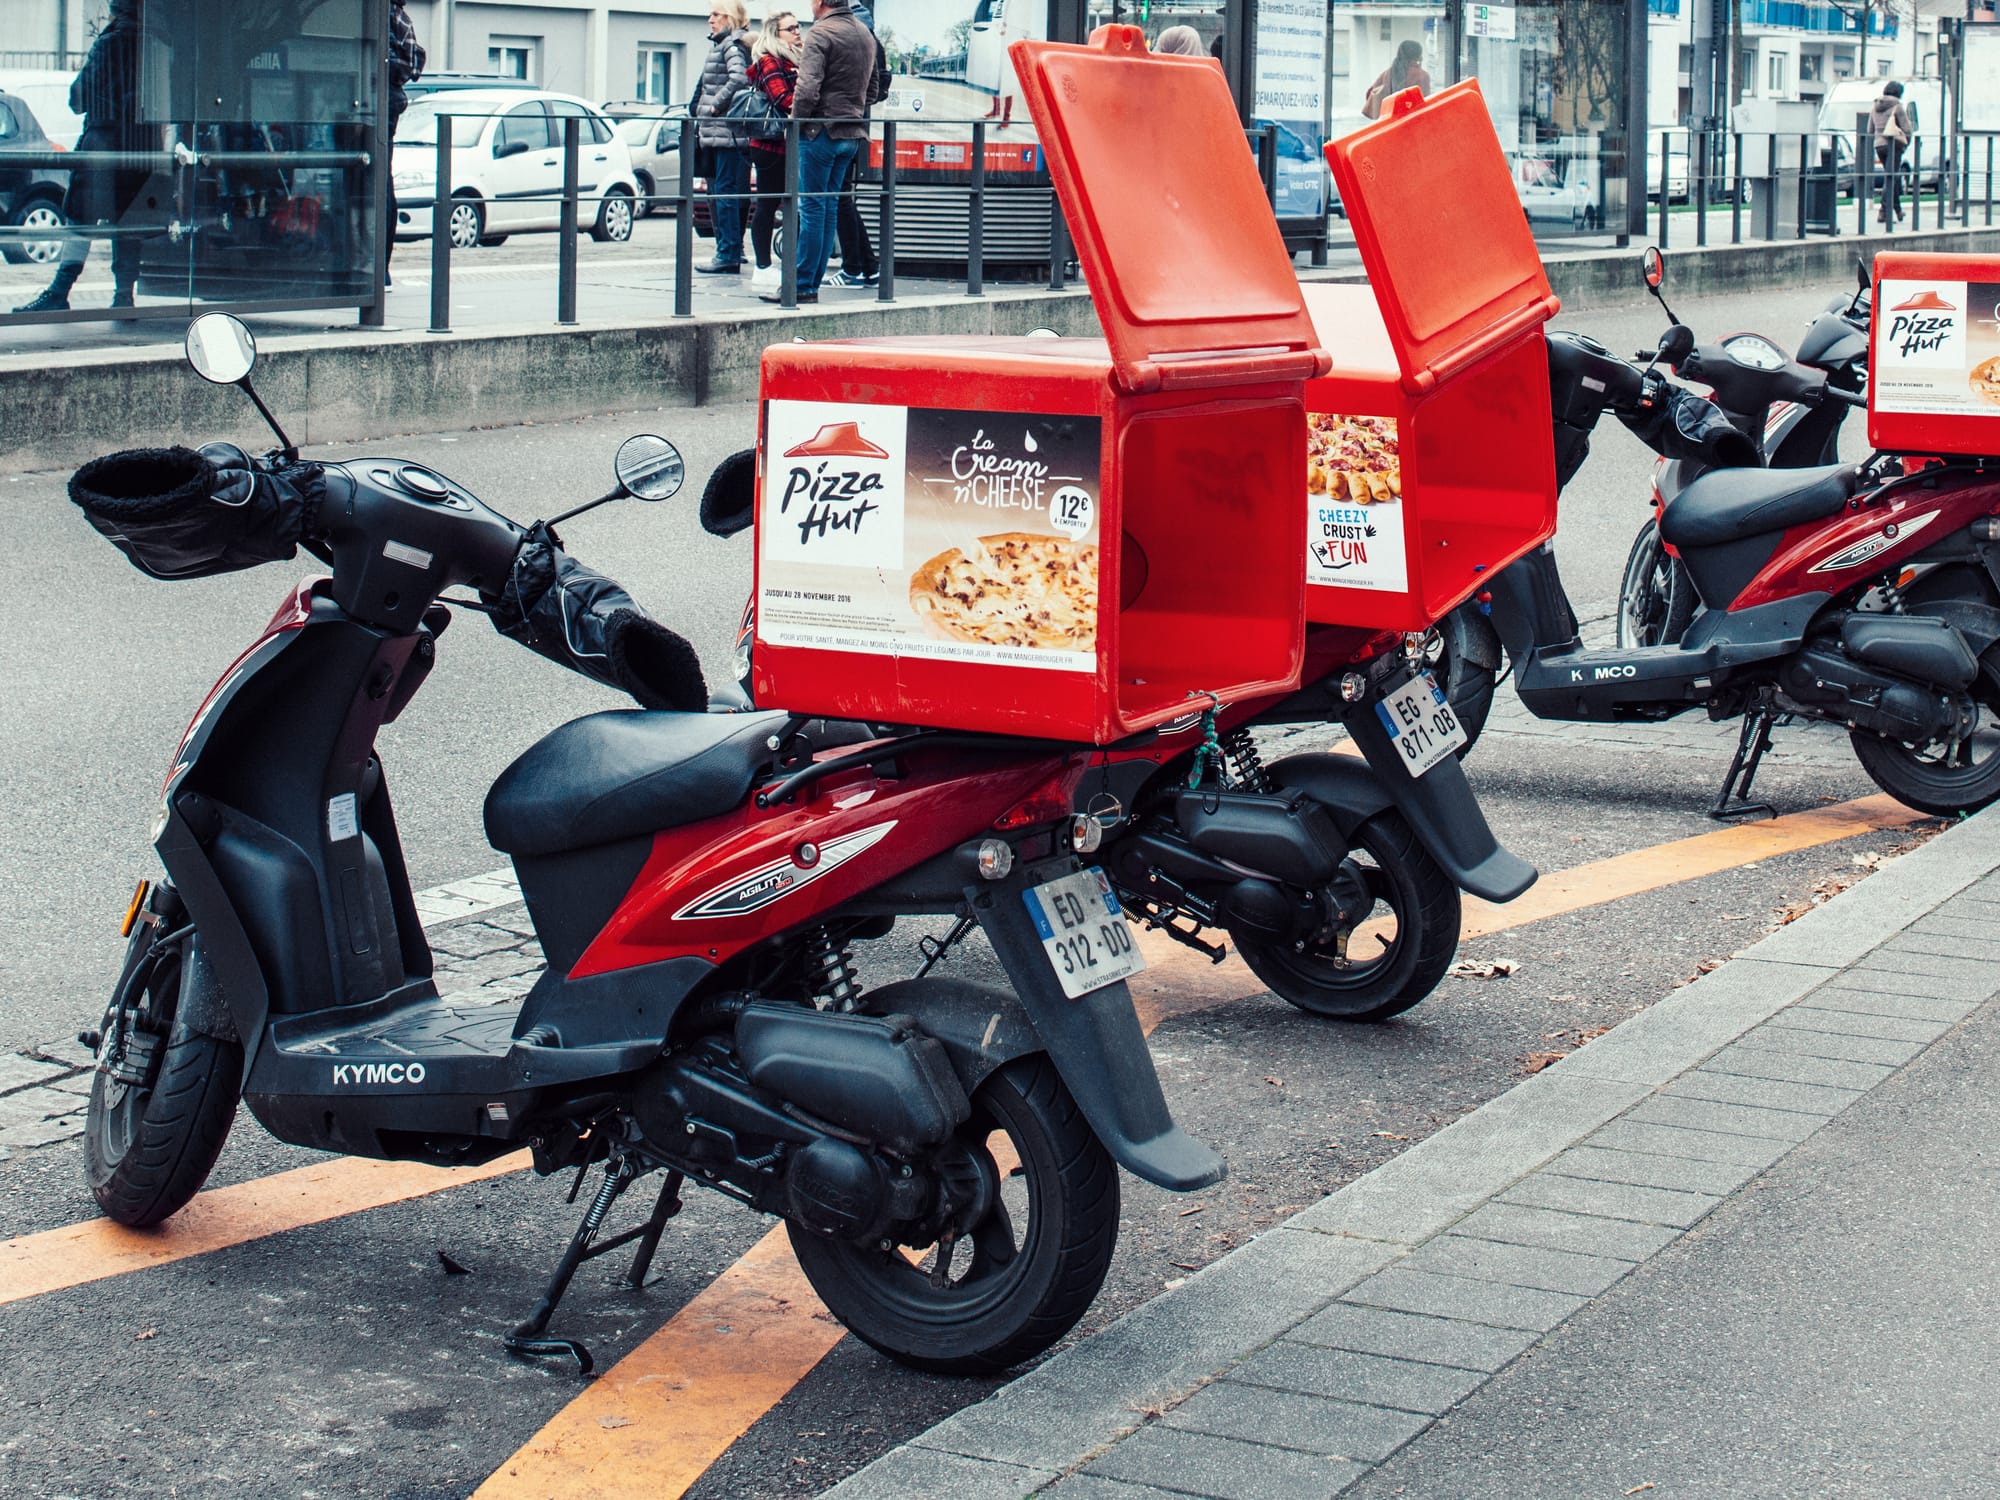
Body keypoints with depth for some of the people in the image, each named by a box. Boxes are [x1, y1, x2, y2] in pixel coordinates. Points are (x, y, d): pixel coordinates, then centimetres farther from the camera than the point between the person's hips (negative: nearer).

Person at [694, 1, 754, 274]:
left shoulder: (733, 45, -10)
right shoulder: (721, 44, 20)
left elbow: (740, 78, -26)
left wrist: (715, 107, -18)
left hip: (728, 131, -10)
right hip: (717, 132, 10)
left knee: (725, 191, -9)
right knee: (717, 191, 13)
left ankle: (729, 255, -8)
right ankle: (729, 249, 20)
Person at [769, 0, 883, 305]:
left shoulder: (820, 33, -11)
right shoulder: (865, 34, 16)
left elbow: (808, 88, -20)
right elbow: (873, 88, 25)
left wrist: (795, 123, -9)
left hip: (822, 131, -8)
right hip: (852, 133, 8)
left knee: (811, 207, -5)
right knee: (828, 208, 11)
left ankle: (802, 285, -5)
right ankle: (813, 281, 13)